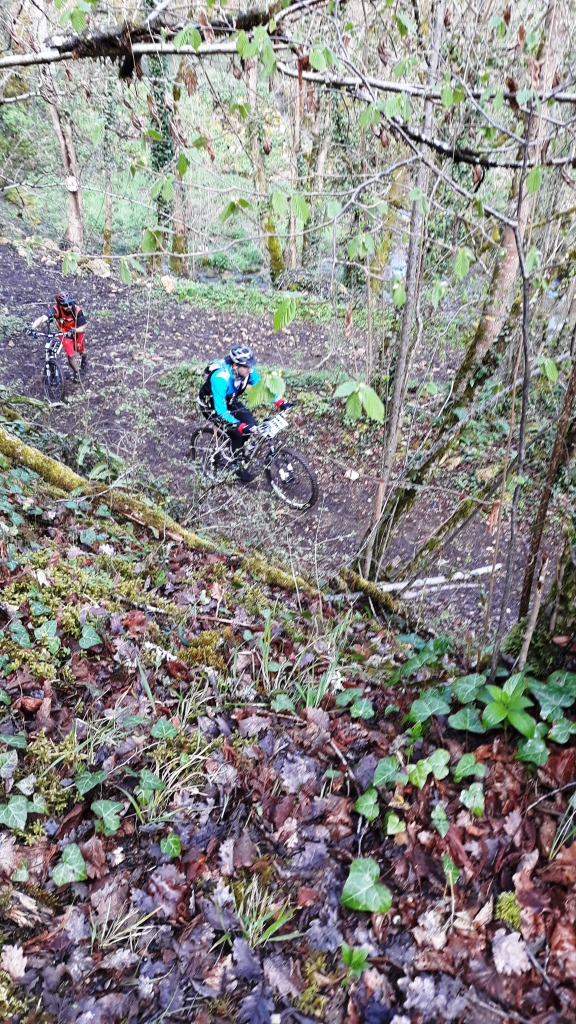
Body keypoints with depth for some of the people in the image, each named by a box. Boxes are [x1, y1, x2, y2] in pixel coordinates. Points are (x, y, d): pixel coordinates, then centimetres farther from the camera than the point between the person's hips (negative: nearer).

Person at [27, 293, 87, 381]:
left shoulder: (77, 310, -32)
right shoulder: (56, 309, -33)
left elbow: (82, 328, -26)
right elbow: (42, 318, -46)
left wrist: (74, 330, -47)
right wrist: (32, 328, -63)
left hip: (77, 332, 0)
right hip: (64, 333, 0)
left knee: (79, 351, 14)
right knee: (71, 355, -7)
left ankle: (83, 357, 54)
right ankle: (76, 372, 23)